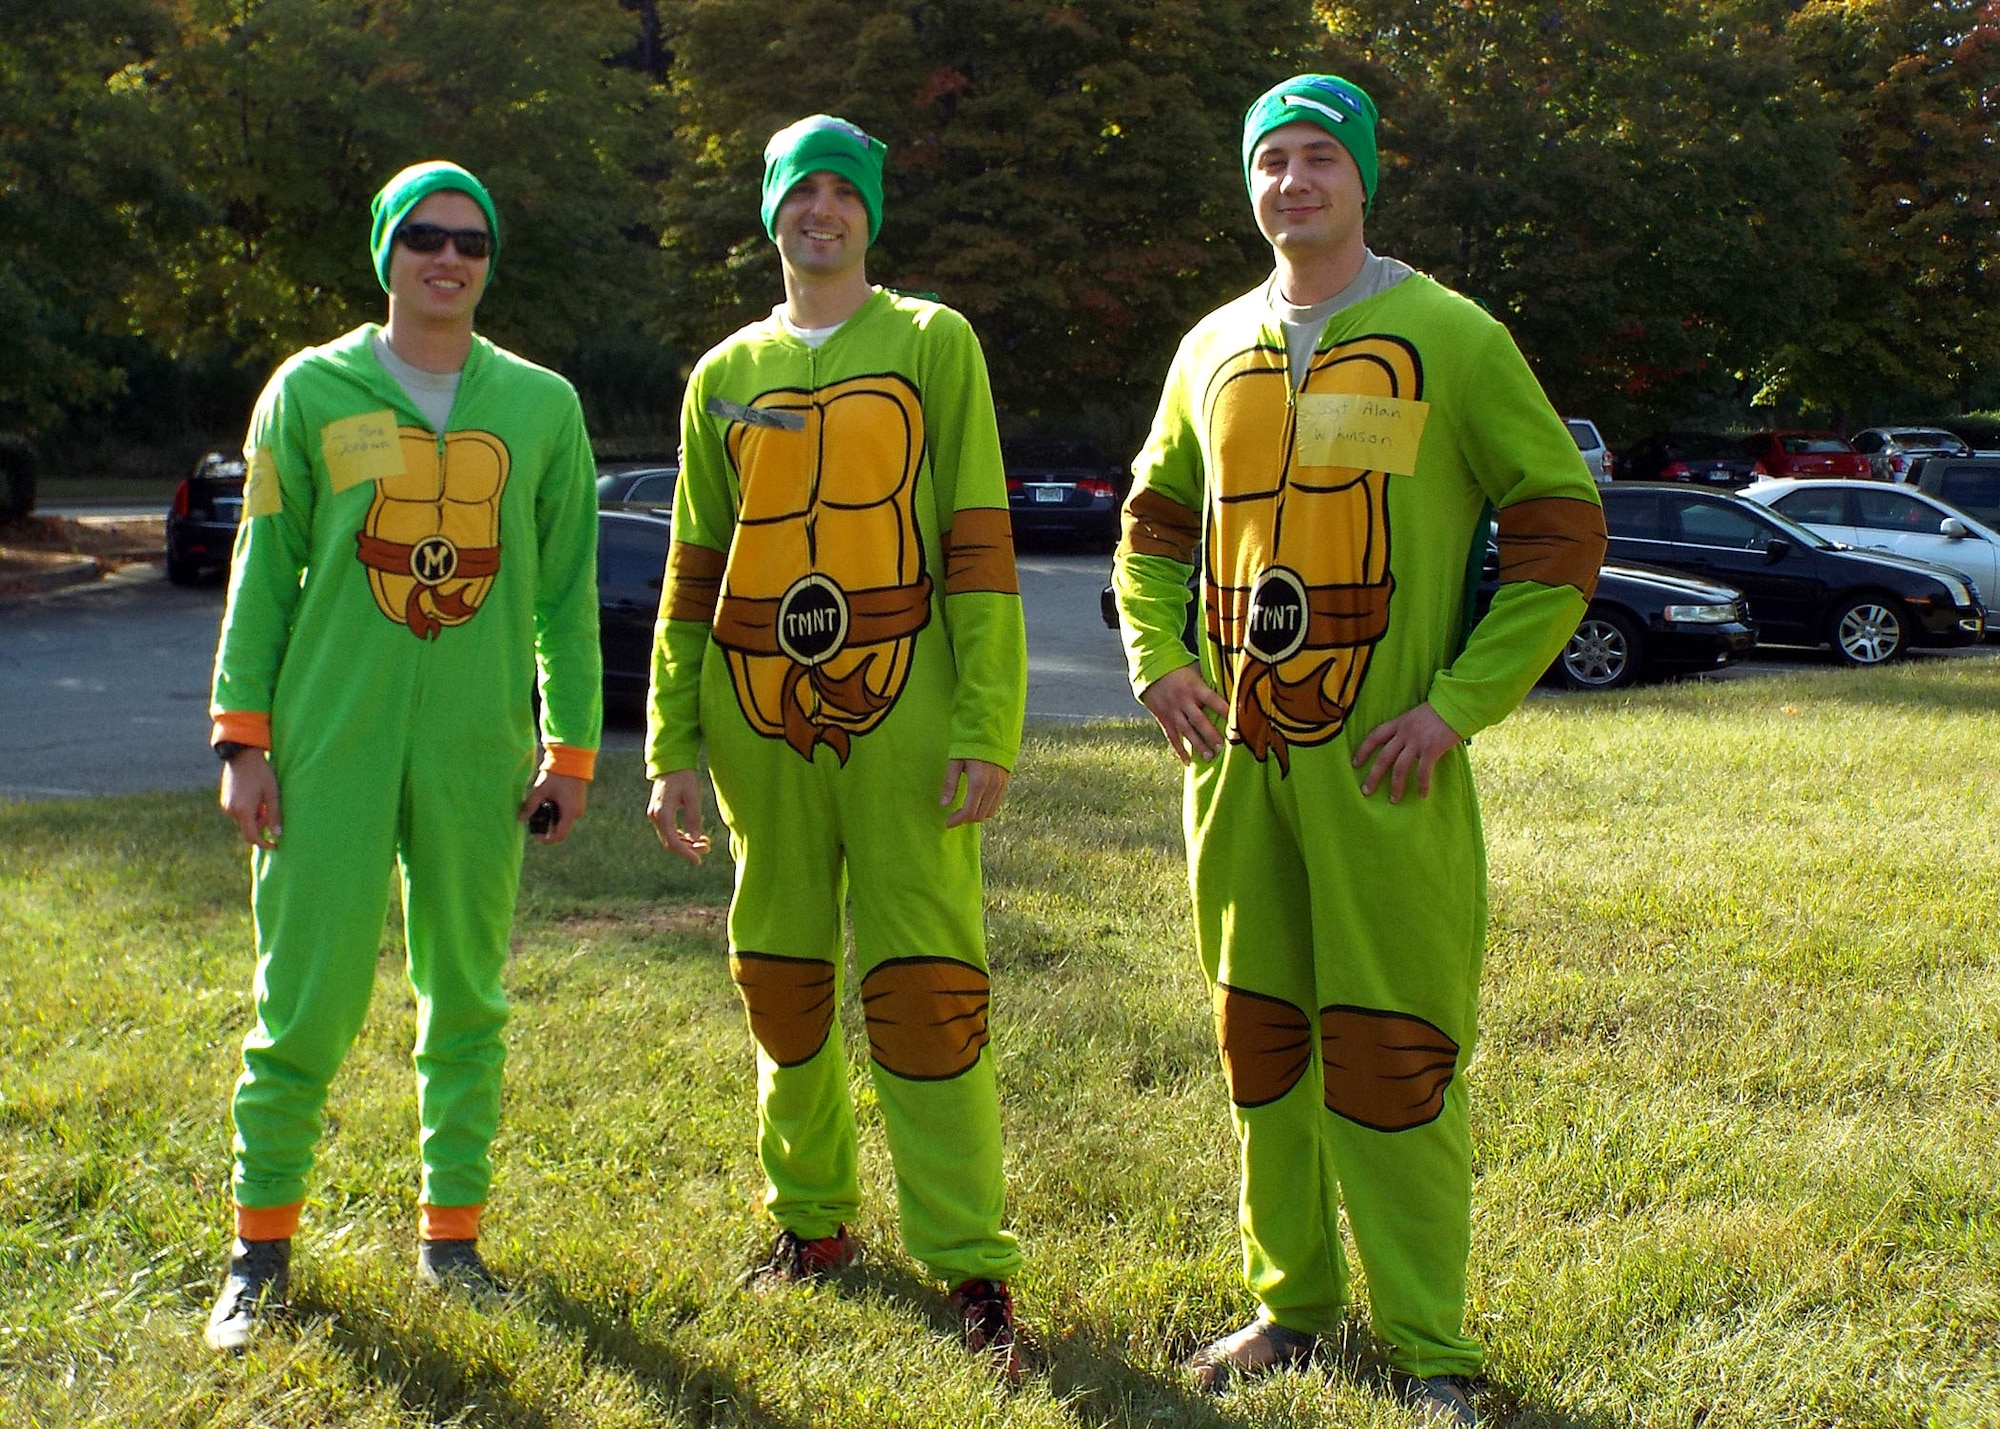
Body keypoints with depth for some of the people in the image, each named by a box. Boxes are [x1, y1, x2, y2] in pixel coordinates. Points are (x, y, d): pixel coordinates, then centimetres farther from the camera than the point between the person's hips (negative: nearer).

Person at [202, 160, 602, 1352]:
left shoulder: (541, 404, 8)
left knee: (467, 998, 8)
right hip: (329, 742, -1)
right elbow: (265, 571, 4)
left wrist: (573, 748, 5)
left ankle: (452, 1234, 20)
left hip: (478, 752, 2)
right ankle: (262, 1244, 13)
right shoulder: (312, 390, 5)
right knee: (307, 998, -1)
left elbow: (566, 586, 9)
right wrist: (243, 736, -1)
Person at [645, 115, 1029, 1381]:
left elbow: (979, 542, -2)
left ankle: (972, 1265, -1)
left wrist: (987, 729, -10)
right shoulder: (725, 375, 14)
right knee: (783, 982, 10)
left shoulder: (934, 343, 4)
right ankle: (813, 1220, 25)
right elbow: (692, 572, 14)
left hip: (901, 709, -3)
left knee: (924, 984, -6)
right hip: (759, 721, 4)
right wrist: (672, 748, 6)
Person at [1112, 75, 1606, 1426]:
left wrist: (1462, 702, -11)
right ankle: (1293, 1301, 26)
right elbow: (1155, 522, 24)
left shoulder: (1450, 336, -2)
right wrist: (1158, 657, 7)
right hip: (1237, 756, 5)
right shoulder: (1214, 349, 12)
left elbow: (1563, 525, -3)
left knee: (1390, 1045, -3)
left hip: (1382, 766, -5)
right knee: (1260, 1035, 11)